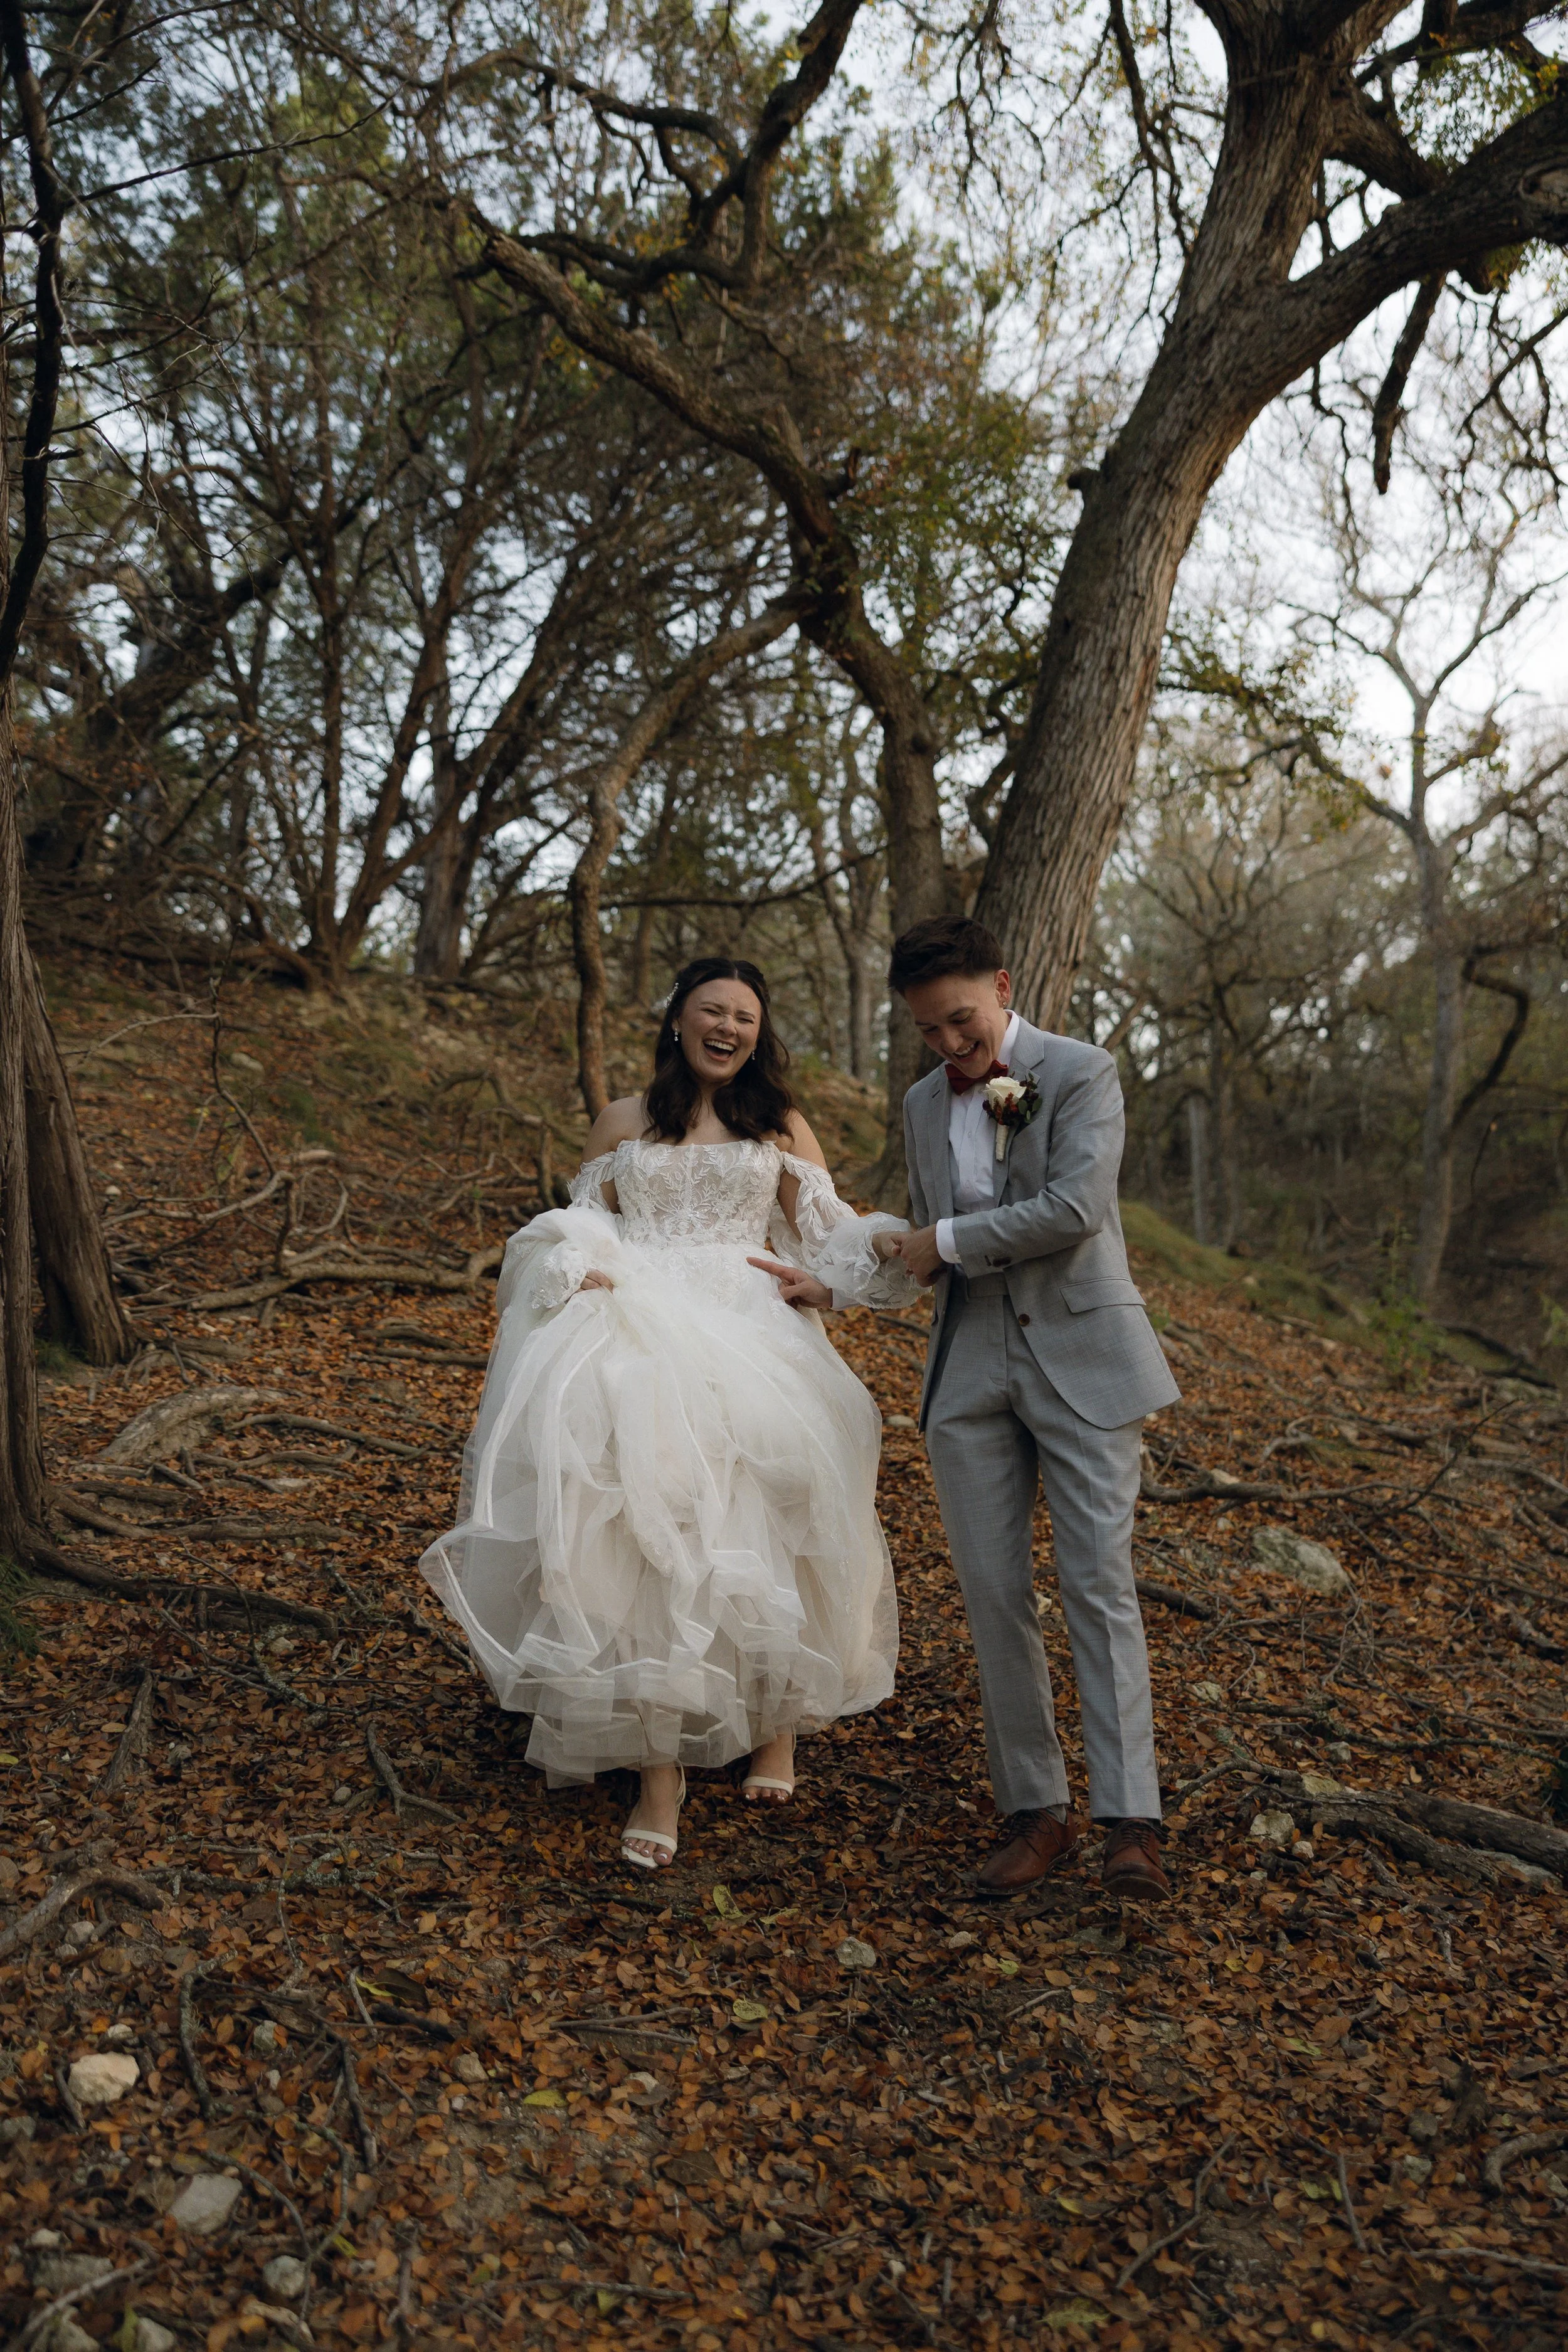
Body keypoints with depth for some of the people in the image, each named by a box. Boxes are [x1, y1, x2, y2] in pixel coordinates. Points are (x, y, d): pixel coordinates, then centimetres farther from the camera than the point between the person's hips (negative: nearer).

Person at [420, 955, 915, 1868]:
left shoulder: (782, 1127, 15)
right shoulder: (624, 1123, 17)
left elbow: (834, 1237, 11)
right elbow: (582, 1228, 16)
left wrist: (824, 1285, -10)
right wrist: (579, 1274, -6)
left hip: (750, 1342, 0)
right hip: (636, 1338, 0)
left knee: (759, 1529, -8)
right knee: (638, 1534, -12)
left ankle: (778, 1726, 16)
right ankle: (660, 1769, -7)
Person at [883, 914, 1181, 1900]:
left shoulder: (1082, 1072, -4)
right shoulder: (923, 1104, 15)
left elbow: (1075, 1208, -16)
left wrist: (949, 1242, -8)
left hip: (1082, 1356, -5)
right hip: (971, 1366, 5)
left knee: (1100, 1583, -6)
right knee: (995, 1594, 3)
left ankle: (1130, 1821, 0)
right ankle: (1036, 1810, 13)